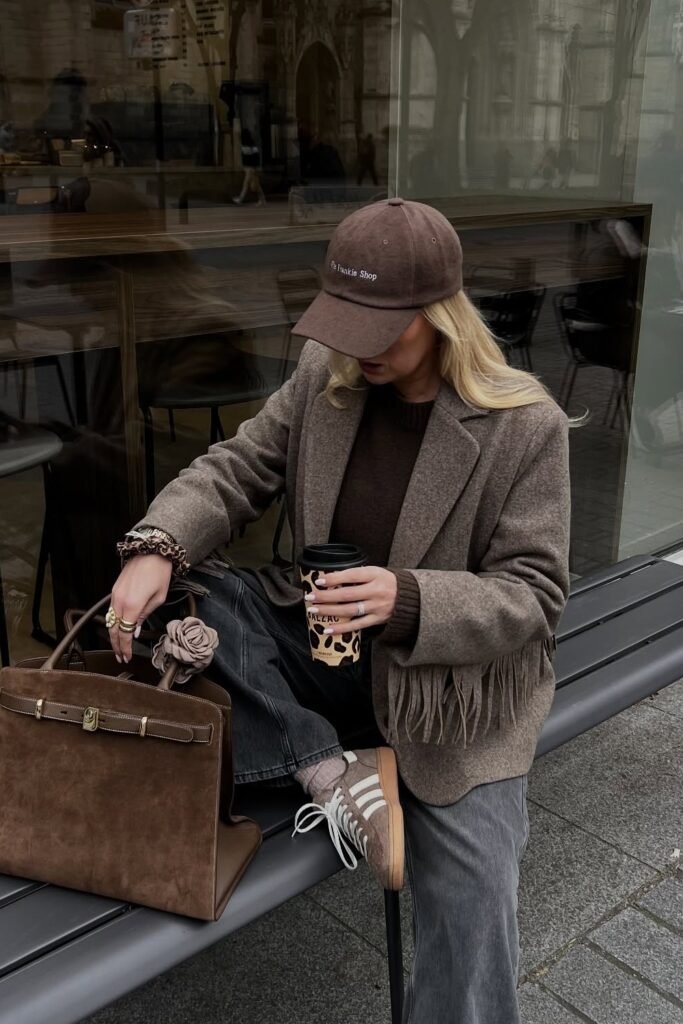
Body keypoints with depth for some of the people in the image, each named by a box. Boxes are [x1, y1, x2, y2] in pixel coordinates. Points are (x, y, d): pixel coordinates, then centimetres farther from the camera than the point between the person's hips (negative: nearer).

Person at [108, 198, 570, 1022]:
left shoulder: (524, 425, -16)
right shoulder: (322, 378, -4)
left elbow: (532, 594, -16)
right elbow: (235, 470, -3)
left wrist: (407, 601, -36)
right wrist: (156, 546, -24)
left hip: (453, 687, -4)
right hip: (323, 649, 4)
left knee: (471, 908, -13)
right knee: (179, 606, -17)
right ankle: (337, 773, -16)